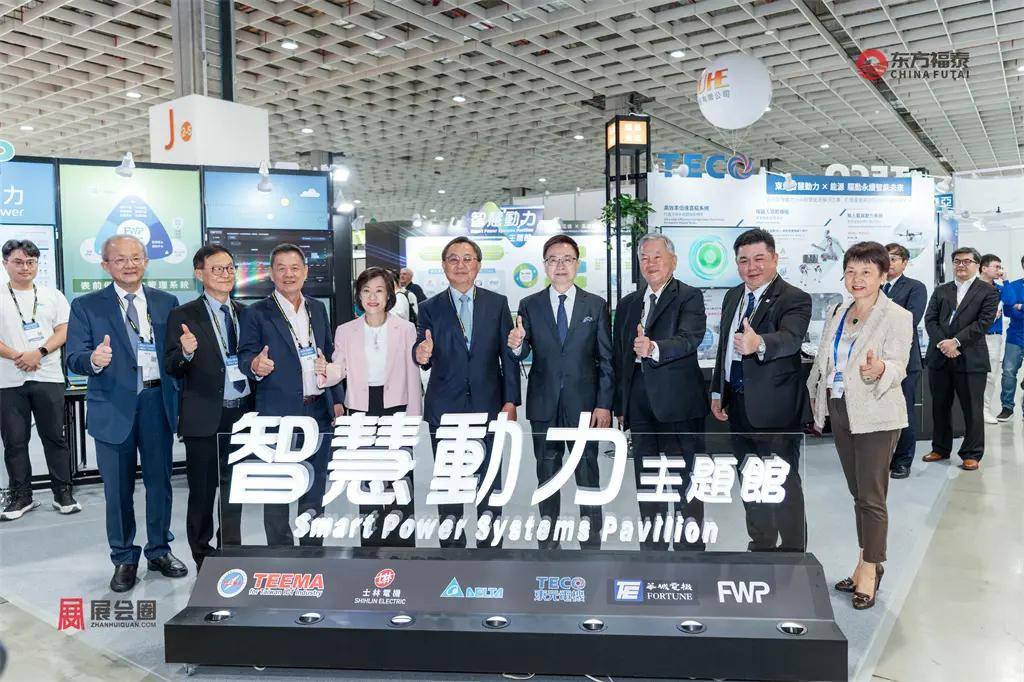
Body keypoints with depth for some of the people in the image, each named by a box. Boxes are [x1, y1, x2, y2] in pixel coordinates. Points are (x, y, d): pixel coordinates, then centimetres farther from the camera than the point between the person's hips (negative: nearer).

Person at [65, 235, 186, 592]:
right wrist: (93, 360, -29)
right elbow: (74, 359, -6)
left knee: (159, 480, 12)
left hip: (157, 401, 2)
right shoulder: (87, 306, 0)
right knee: (118, 487, 7)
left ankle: (159, 550, 30)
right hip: (114, 406, -2)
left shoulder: (166, 302, 7)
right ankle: (124, 559, 25)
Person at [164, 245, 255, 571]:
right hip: (205, 417, -4)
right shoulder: (183, 316, -5)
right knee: (202, 491, 8)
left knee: (235, 489, 17)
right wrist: (186, 352, -29)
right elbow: (172, 368, -10)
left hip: (242, 413, 4)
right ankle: (203, 560, 24)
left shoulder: (245, 313, 8)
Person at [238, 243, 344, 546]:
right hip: (279, 415, -5)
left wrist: (337, 399, 10)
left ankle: (313, 547, 28)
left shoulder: (318, 308, 11)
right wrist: (255, 366, -32)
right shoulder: (256, 314, -3)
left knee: (316, 486, 14)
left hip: (320, 411, 5)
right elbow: (245, 356, -8)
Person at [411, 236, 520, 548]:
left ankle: (490, 542, 21)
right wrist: (421, 355, -26)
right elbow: (425, 359, -2)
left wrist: (510, 401, -4)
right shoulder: (430, 308, 3)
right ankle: (451, 542, 21)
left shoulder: (497, 303, 3)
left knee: (490, 479, 7)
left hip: (488, 405, 0)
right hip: (445, 408, 0)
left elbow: (509, 355, 2)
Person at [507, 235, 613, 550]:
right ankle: (548, 542, 23)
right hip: (544, 405, 1)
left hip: (584, 404, -1)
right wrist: (517, 345, -25)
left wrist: (604, 404, -5)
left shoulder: (596, 305, 3)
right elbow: (523, 353, -1)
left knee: (588, 475, 5)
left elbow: (606, 358, 2)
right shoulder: (529, 305, 4)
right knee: (546, 476, 10)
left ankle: (592, 542, 17)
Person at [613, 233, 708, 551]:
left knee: (685, 478, 0)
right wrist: (620, 405, 12)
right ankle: (652, 546, 24)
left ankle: (691, 549, 11)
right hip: (639, 402, 6)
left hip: (677, 401, -5)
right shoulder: (627, 303, 15)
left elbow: (690, 339, -20)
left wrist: (654, 348, -38)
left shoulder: (689, 297, -2)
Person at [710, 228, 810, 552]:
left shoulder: (794, 299, -12)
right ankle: (761, 546, 35)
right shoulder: (733, 297, 10)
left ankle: (793, 552, 15)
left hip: (775, 407, -7)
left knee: (784, 483, 1)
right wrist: (717, 392, 11)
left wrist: (758, 344, -53)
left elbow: (789, 339, -32)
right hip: (737, 405, 7)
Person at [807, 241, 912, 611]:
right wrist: (815, 395, 15)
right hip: (840, 413, 6)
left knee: (872, 497, 0)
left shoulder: (898, 317, -8)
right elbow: (823, 360, 19)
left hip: (875, 417, -6)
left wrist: (878, 370, -37)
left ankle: (870, 569, 14)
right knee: (858, 494, 15)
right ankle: (865, 563, 26)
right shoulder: (839, 312, 11)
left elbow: (897, 367, -17)